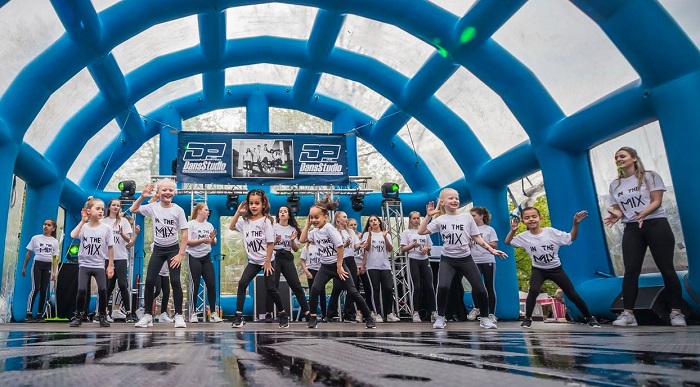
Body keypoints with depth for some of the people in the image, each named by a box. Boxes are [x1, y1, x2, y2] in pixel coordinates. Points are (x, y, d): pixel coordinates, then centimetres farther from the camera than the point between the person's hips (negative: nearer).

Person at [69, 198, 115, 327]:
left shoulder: (106, 228, -2)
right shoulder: (83, 226, 0)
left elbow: (110, 248, 2)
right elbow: (73, 235, -23)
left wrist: (110, 266, 0)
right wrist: (83, 221, -19)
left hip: (99, 265, 0)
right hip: (84, 264, 0)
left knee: (103, 289, -13)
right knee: (81, 290, -12)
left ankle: (102, 316, 6)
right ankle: (78, 316, 10)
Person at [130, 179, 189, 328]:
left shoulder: (178, 210, -11)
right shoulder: (153, 207, -3)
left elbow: (184, 233, -10)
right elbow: (133, 210, 9)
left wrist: (181, 254, -14)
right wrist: (142, 196, -6)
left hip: (173, 249, -2)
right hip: (157, 249, 3)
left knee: (175, 281, -9)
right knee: (149, 281, -3)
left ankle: (179, 315, 1)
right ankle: (148, 315, 9)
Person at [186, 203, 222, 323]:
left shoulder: (209, 225, 12)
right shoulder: (191, 224, -4)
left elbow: (214, 244, 15)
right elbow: (187, 241, -13)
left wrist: (212, 238, -6)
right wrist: (203, 240, -18)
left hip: (206, 257, 5)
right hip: (194, 257, -5)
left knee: (211, 284, 0)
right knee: (195, 285, -2)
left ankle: (213, 313, 5)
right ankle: (193, 313, 9)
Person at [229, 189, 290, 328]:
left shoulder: (266, 221, -13)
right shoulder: (245, 220, 3)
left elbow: (270, 243, -14)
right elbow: (231, 227, 10)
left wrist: (267, 262, -15)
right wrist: (238, 212, -2)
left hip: (266, 261, -5)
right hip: (253, 261, 5)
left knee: (270, 288, -2)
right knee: (242, 283, -10)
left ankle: (283, 314, 16)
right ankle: (238, 316, -3)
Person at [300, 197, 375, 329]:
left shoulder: (328, 228, -18)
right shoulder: (315, 231, 4)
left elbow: (340, 246, -20)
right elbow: (302, 239, 7)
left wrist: (339, 266, -17)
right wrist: (307, 224, 1)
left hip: (337, 265, -5)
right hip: (325, 267, 6)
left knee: (352, 292, -4)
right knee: (315, 289, -14)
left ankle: (369, 318, 9)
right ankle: (313, 318, 1)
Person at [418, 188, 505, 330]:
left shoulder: (467, 217, 1)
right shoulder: (440, 220, -1)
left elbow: (477, 238, 4)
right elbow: (421, 232, -7)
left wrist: (491, 250, -4)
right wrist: (428, 216, -15)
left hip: (466, 259, 1)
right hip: (447, 260, -1)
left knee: (480, 289, -2)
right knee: (443, 287, -21)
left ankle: (485, 318, 20)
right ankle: (440, 318, 0)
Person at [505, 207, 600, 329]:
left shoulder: (551, 231, -16)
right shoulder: (524, 236, -12)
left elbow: (571, 238, -8)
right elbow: (507, 242, -1)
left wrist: (575, 224, -23)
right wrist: (512, 230, -18)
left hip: (556, 268, 0)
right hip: (538, 270, 0)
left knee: (573, 295, 3)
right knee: (533, 291, -27)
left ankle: (589, 317, 26)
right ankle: (527, 318, -10)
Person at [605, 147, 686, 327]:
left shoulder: (650, 176, 3)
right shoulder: (615, 185, 12)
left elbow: (657, 201, -6)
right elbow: (618, 209, 12)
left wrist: (643, 213, -27)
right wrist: (616, 215, -13)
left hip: (656, 224, -3)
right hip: (631, 229, 3)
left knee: (666, 268, -3)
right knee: (631, 270, -6)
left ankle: (676, 313, 5)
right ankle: (627, 314, -7)